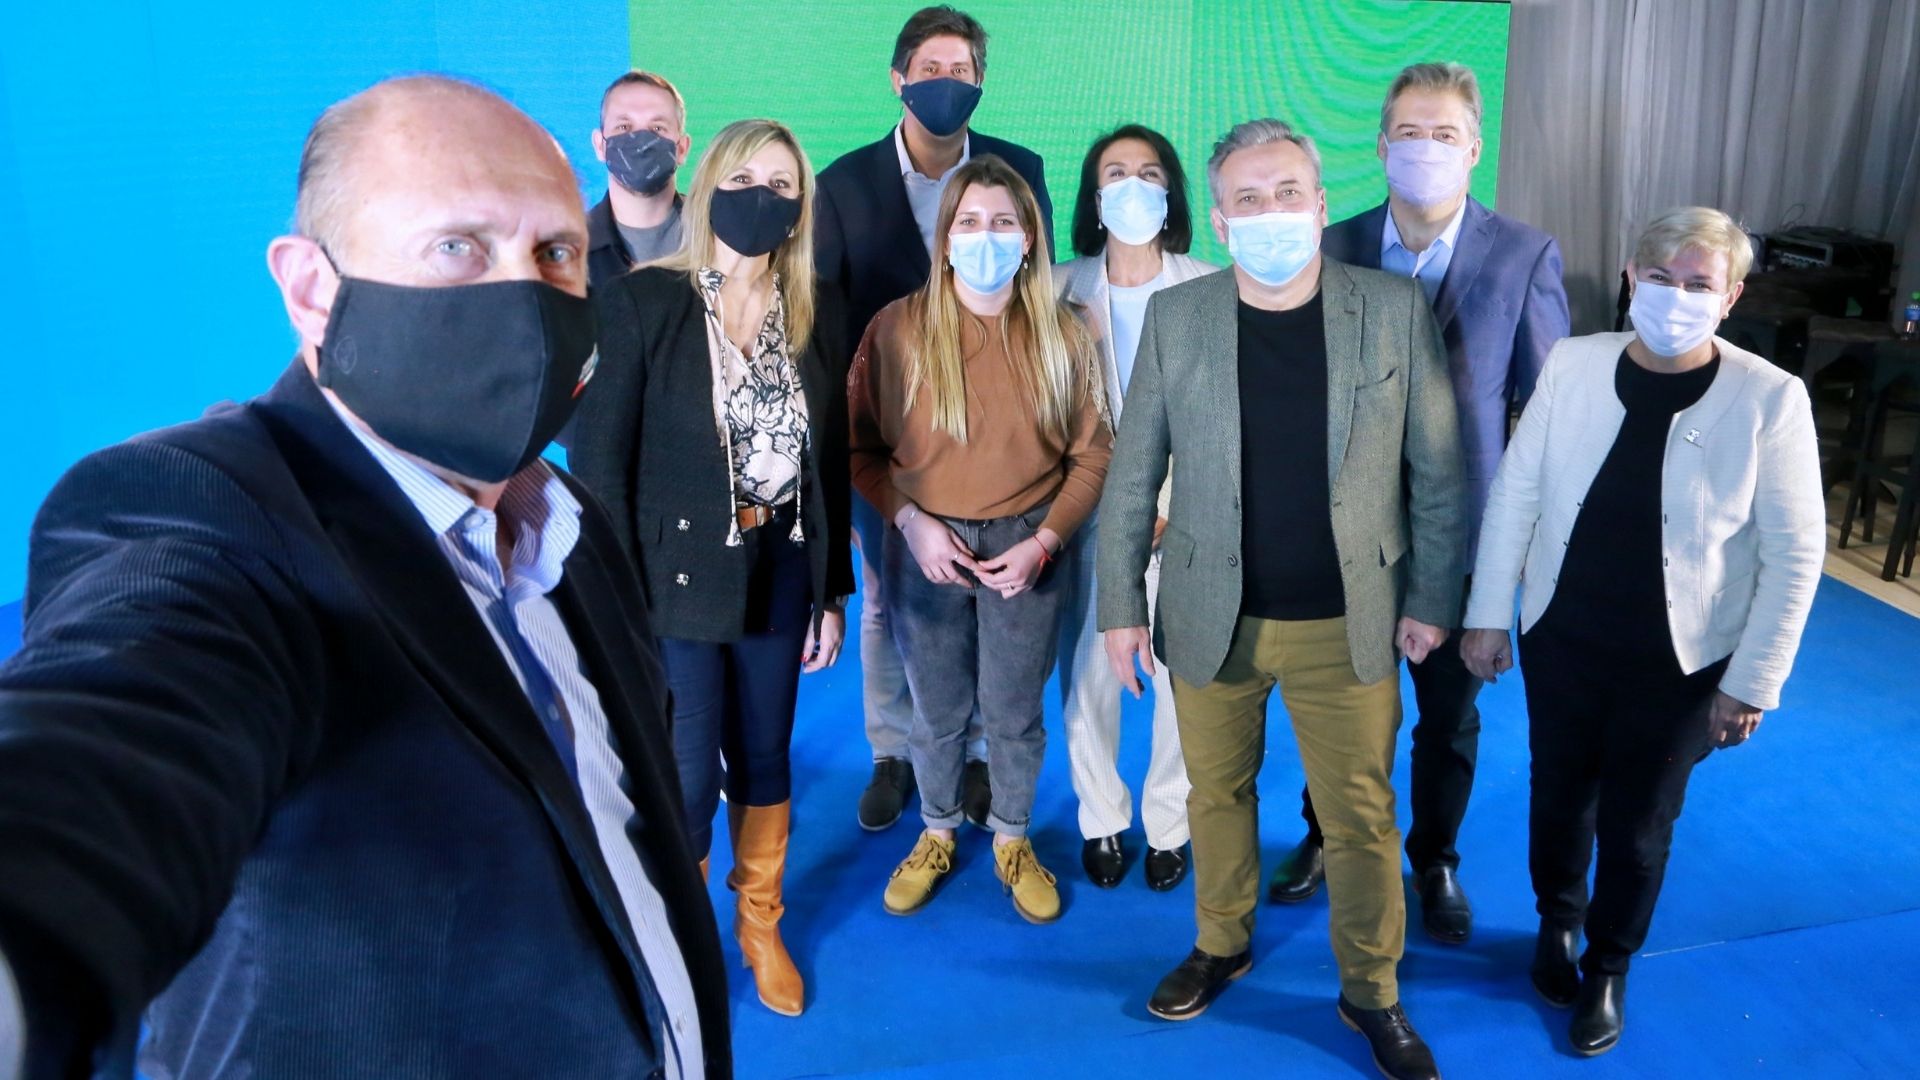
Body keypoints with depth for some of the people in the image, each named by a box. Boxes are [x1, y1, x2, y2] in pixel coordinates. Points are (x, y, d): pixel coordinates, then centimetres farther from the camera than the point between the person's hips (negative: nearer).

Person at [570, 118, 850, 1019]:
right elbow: (600, 459, -11)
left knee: (764, 758, 17)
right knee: (684, 776, 4)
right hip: (678, 577, -4)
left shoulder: (815, 314, 3)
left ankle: (760, 924, 39)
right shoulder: (642, 302, -10)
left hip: (782, 574, 4)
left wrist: (833, 593, 8)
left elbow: (830, 464, 7)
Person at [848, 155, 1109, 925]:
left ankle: (1012, 841, 36)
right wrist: (912, 522, -13)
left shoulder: (1061, 336, -3)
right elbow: (861, 446, -2)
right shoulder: (897, 328, -6)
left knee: (1015, 714, 11)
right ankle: (936, 835, 39)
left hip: (1025, 549, 1)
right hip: (926, 547, 0)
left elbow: (1090, 456, 0)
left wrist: (1043, 542, -10)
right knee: (938, 712, 13)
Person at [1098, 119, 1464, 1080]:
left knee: (1361, 819, 9)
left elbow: (1437, 470, 0)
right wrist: (1120, 607, 0)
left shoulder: (1396, 310, -6)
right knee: (1216, 793, 18)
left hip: (1348, 624, -1)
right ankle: (1221, 944, 42)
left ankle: (1371, 993, 31)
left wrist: (1431, 598, 0)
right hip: (1211, 619, 1)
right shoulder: (1173, 317, -5)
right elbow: (1132, 477, 0)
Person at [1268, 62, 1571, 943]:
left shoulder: (1524, 256, -8)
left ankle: (1434, 860, 38)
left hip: (1462, 529, -1)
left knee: (1449, 713, 15)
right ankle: (1324, 837, 40)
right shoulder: (1334, 249, -3)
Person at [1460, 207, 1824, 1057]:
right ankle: (1557, 921, 48)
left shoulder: (1771, 398, -15)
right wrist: (1487, 613, 0)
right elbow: (1515, 493, -2)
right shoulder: (1574, 364, -8)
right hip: (1560, 640, 2)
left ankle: (1608, 969, 38)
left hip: (1679, 665, -2)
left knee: (1637, 828, 12)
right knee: (1559, 796, 19)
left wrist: (1752, 683, -9)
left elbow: (1794, 552, -10)